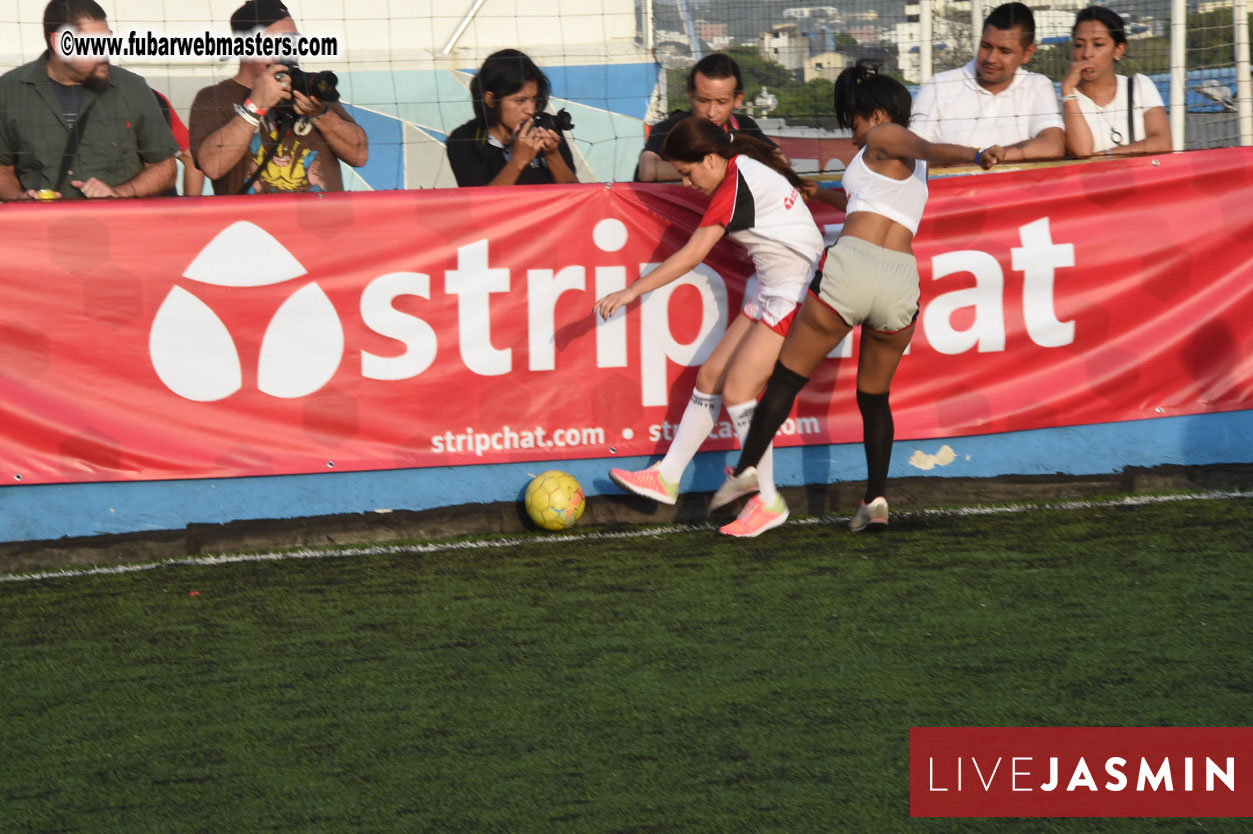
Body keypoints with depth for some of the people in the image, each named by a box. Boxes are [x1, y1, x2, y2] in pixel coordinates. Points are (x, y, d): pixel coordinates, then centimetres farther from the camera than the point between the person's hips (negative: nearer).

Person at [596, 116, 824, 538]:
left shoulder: (737, 183, -19)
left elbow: (692, 255, -22)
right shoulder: (746, 168, 9)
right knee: (710, 375, 8)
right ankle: (667, 477, 15)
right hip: (772, 293, 10)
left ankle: (768, 502, -4)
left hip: (796, 293, -10)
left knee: (736, 388, -13)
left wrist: (632, 291, -21)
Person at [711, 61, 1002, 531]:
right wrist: (821, 196, 60)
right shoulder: (915, 171, 29)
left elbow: (930, 149, -11)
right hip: (902, 281, 6)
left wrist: (976, 156, -27)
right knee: (874, 397, 19)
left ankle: (747, 469, 7)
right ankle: (876, 500, 7)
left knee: (788, 375, 8)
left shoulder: (884, 135, 9)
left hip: (851, 267, -6)